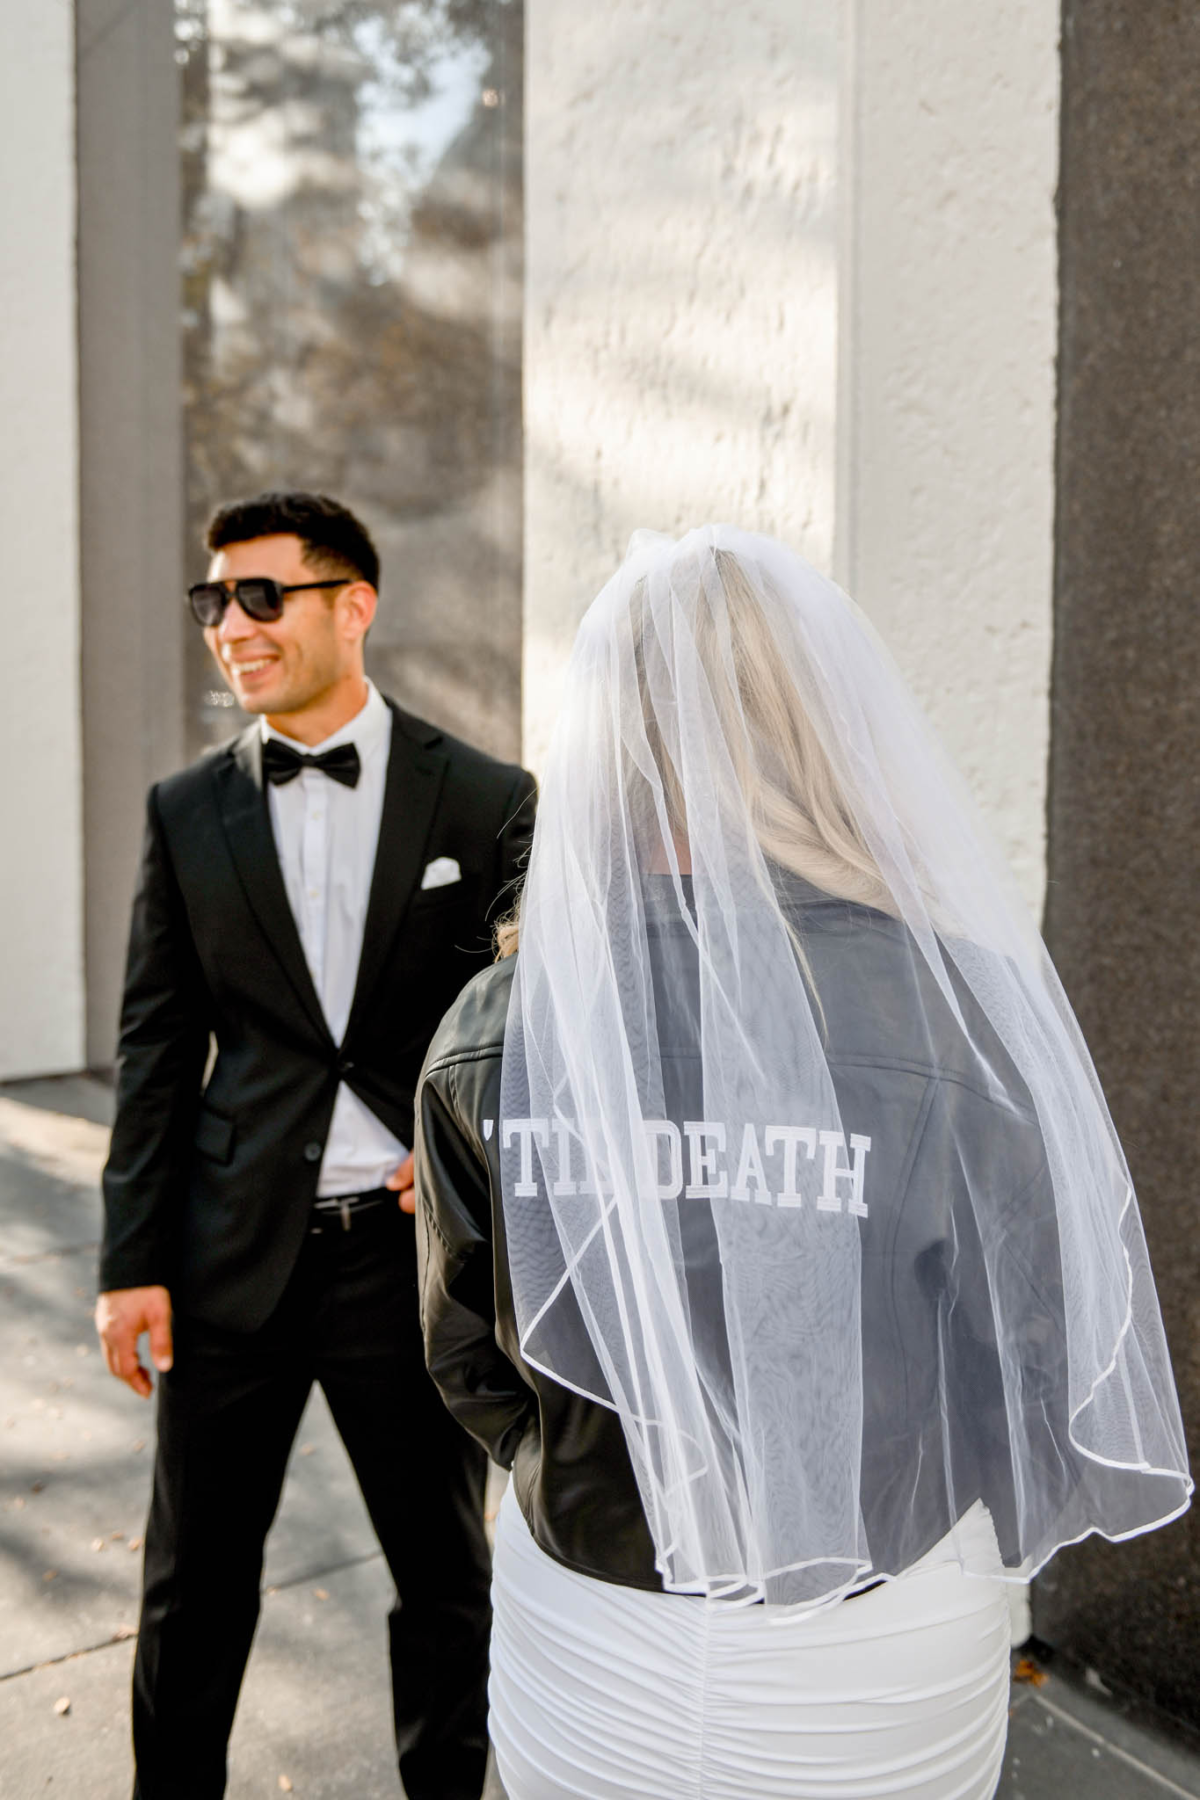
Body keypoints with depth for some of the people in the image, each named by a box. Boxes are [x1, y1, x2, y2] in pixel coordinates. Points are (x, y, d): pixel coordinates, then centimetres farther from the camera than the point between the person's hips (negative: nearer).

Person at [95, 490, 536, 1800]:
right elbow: (155, 1049, 3)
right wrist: (132, 1261, 0)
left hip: (414, 1249, -1)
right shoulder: (187, 812, 3)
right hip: (234, 1252, 2)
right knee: (195, 1580, 17)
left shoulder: (485, 801, -4)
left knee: (445, 1572, 16)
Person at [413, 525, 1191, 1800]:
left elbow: (472, 1364, -2)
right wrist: (901, 1529, 7)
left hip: (578, 1677, 2)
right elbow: (1054, 1367, -11)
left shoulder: (489, 1033, -16)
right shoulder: (958, 1015, -23)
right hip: (864, 1694, -1)